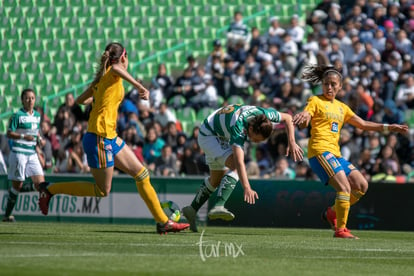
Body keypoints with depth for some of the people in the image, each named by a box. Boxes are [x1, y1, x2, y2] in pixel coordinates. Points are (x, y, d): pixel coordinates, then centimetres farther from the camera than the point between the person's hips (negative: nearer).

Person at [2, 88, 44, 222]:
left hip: (32, 154, 6)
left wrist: (39, 139, 5)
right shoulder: (18, 115, -8)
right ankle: (7, 215, 10)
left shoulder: (37, 115, 12)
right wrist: (24, 136, -22)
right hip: (19, 153, -6)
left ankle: (14, 191, 18)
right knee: (17, 185, -2)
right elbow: (9, 134, -9)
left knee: (40, 184, -4)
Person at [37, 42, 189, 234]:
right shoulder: (113, 73, -8)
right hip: (100, 138, -9)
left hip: (110, 138, 9)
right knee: (102, 191, 1)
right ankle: (49, 189, 8)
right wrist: (139, 86, -33)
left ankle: (163, 222, 9)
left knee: (141, 173, 8)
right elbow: (116, 68, -34)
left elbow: (79, 100, 21)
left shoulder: (102, 77, 14)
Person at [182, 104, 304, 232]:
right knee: (235, 166, -30)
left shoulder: (263, 114, -25)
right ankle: (218, 206, -36)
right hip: (208, 134, -8)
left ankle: (192, 209, 33)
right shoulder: (238, 127, -43)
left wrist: (292, 142, -15)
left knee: (216, 180, 19)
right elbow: (239, 162, -50)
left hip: (223, 137, 8)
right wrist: (247, 188, -59)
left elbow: (287, 118, -4)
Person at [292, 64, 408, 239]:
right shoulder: (315, 101, 2)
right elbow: (302, 123, -13)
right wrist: (302, 119, -38)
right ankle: (340, 230, -18)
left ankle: (333, 213, 15)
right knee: (344, 187, -21)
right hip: (320, 151, -8)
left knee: (361, 186, 2)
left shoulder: (342, 107, 22)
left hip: (335, 153, 8)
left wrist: (388, 128, 16)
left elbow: (363, 124, 24)